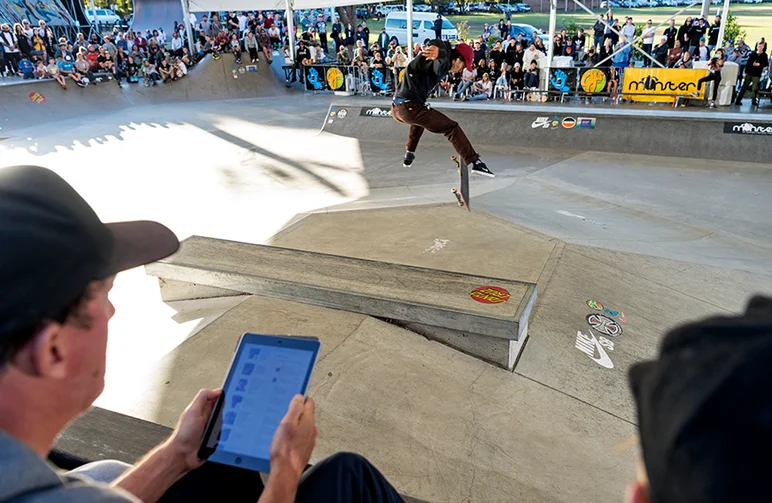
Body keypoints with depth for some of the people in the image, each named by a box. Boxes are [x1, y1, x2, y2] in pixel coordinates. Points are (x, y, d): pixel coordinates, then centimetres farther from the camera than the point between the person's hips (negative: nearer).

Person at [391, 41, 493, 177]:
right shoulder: (444, 61, -8)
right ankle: (475, 162, -10)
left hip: (396, 109, 10)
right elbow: (442, 46, -30)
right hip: (410, 107, -10)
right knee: (451, 128, -6)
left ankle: (409, 155, 45)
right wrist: (438, 50, -49)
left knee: (421, 117, 42)